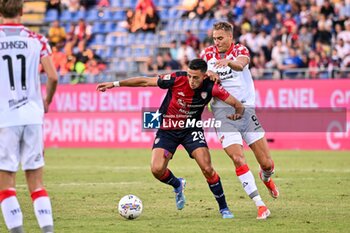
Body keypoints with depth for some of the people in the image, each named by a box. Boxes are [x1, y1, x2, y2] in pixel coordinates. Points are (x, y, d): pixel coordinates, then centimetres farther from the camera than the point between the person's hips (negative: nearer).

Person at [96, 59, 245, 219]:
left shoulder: (211, 88, -20)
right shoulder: (177, 79, -22)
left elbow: (237, 104, -13)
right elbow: (145, 82, -13)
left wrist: (238, 114, -37)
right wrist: (115, 84, -11)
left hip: (191, 128, 0)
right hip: (167, 129, 0)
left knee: (207, 169, -16)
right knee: (157, 170, -15)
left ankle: (224, 208, 4)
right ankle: (177, 185, 22)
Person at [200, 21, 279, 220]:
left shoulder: (240, 50, -3)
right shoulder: (207, 54, 6)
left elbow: (240, 65, -26)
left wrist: (228, 62, -49)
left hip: (246, 108, -1)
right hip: (222, 111, 1)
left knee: (267, 163, 1)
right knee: (238, 159, -18)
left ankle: (266, 177, 39)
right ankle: (260, 204, -11)